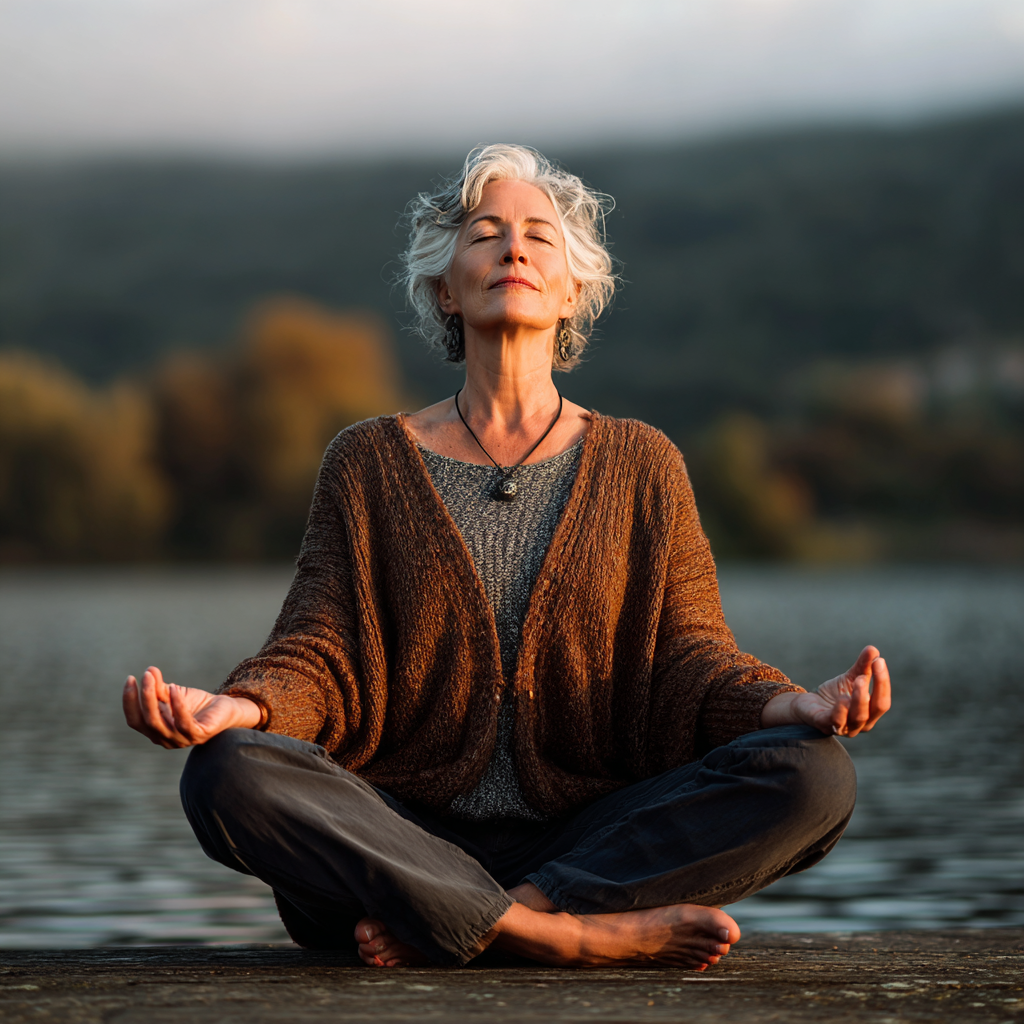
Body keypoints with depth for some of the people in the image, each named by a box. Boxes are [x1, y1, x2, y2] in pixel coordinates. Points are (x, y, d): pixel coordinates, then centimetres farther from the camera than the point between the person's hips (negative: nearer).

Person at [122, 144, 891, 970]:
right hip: (404, 838, 0)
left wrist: (791, 705, -19)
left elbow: (688, 661, 3)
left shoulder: (641, 465, 12)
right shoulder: (371, 463, 12)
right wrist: (237, 707, -22)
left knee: (815, 774, -26)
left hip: (594, 837, 1)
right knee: (229, 774, -30)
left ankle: (433, 928, -27)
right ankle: (584, 935, -31)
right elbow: (321, 659, 2)